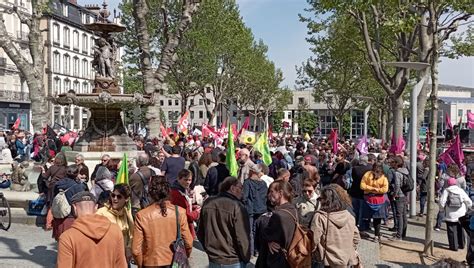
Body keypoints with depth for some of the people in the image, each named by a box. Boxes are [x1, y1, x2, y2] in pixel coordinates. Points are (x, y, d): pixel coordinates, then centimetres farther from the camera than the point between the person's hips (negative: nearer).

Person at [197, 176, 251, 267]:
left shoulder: (208, 203, -1)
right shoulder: (237, 206, -19)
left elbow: (200, 233, 8)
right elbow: (242, 238, -18)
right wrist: (246, 258, -2)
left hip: (213, 260, 5)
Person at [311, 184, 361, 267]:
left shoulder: (320, 217, -19)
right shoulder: (349, 216, -1)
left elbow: (314, 240, -18)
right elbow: (356, 238, 6)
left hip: (331, 261, -5)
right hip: (347, 260, 5)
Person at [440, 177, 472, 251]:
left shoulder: (446, 191, -6)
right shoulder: (461, 191, 1)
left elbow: (442, 202, -12)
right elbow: (469, 202, 1)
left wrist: (443, 207, 8)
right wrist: (466, 209, 17)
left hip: (450, 215, -3)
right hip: (461, 215, 3)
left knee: (452, 231, 4)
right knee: (460, 230, 20)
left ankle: (454, 246, 5)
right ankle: (461, 244, 31)